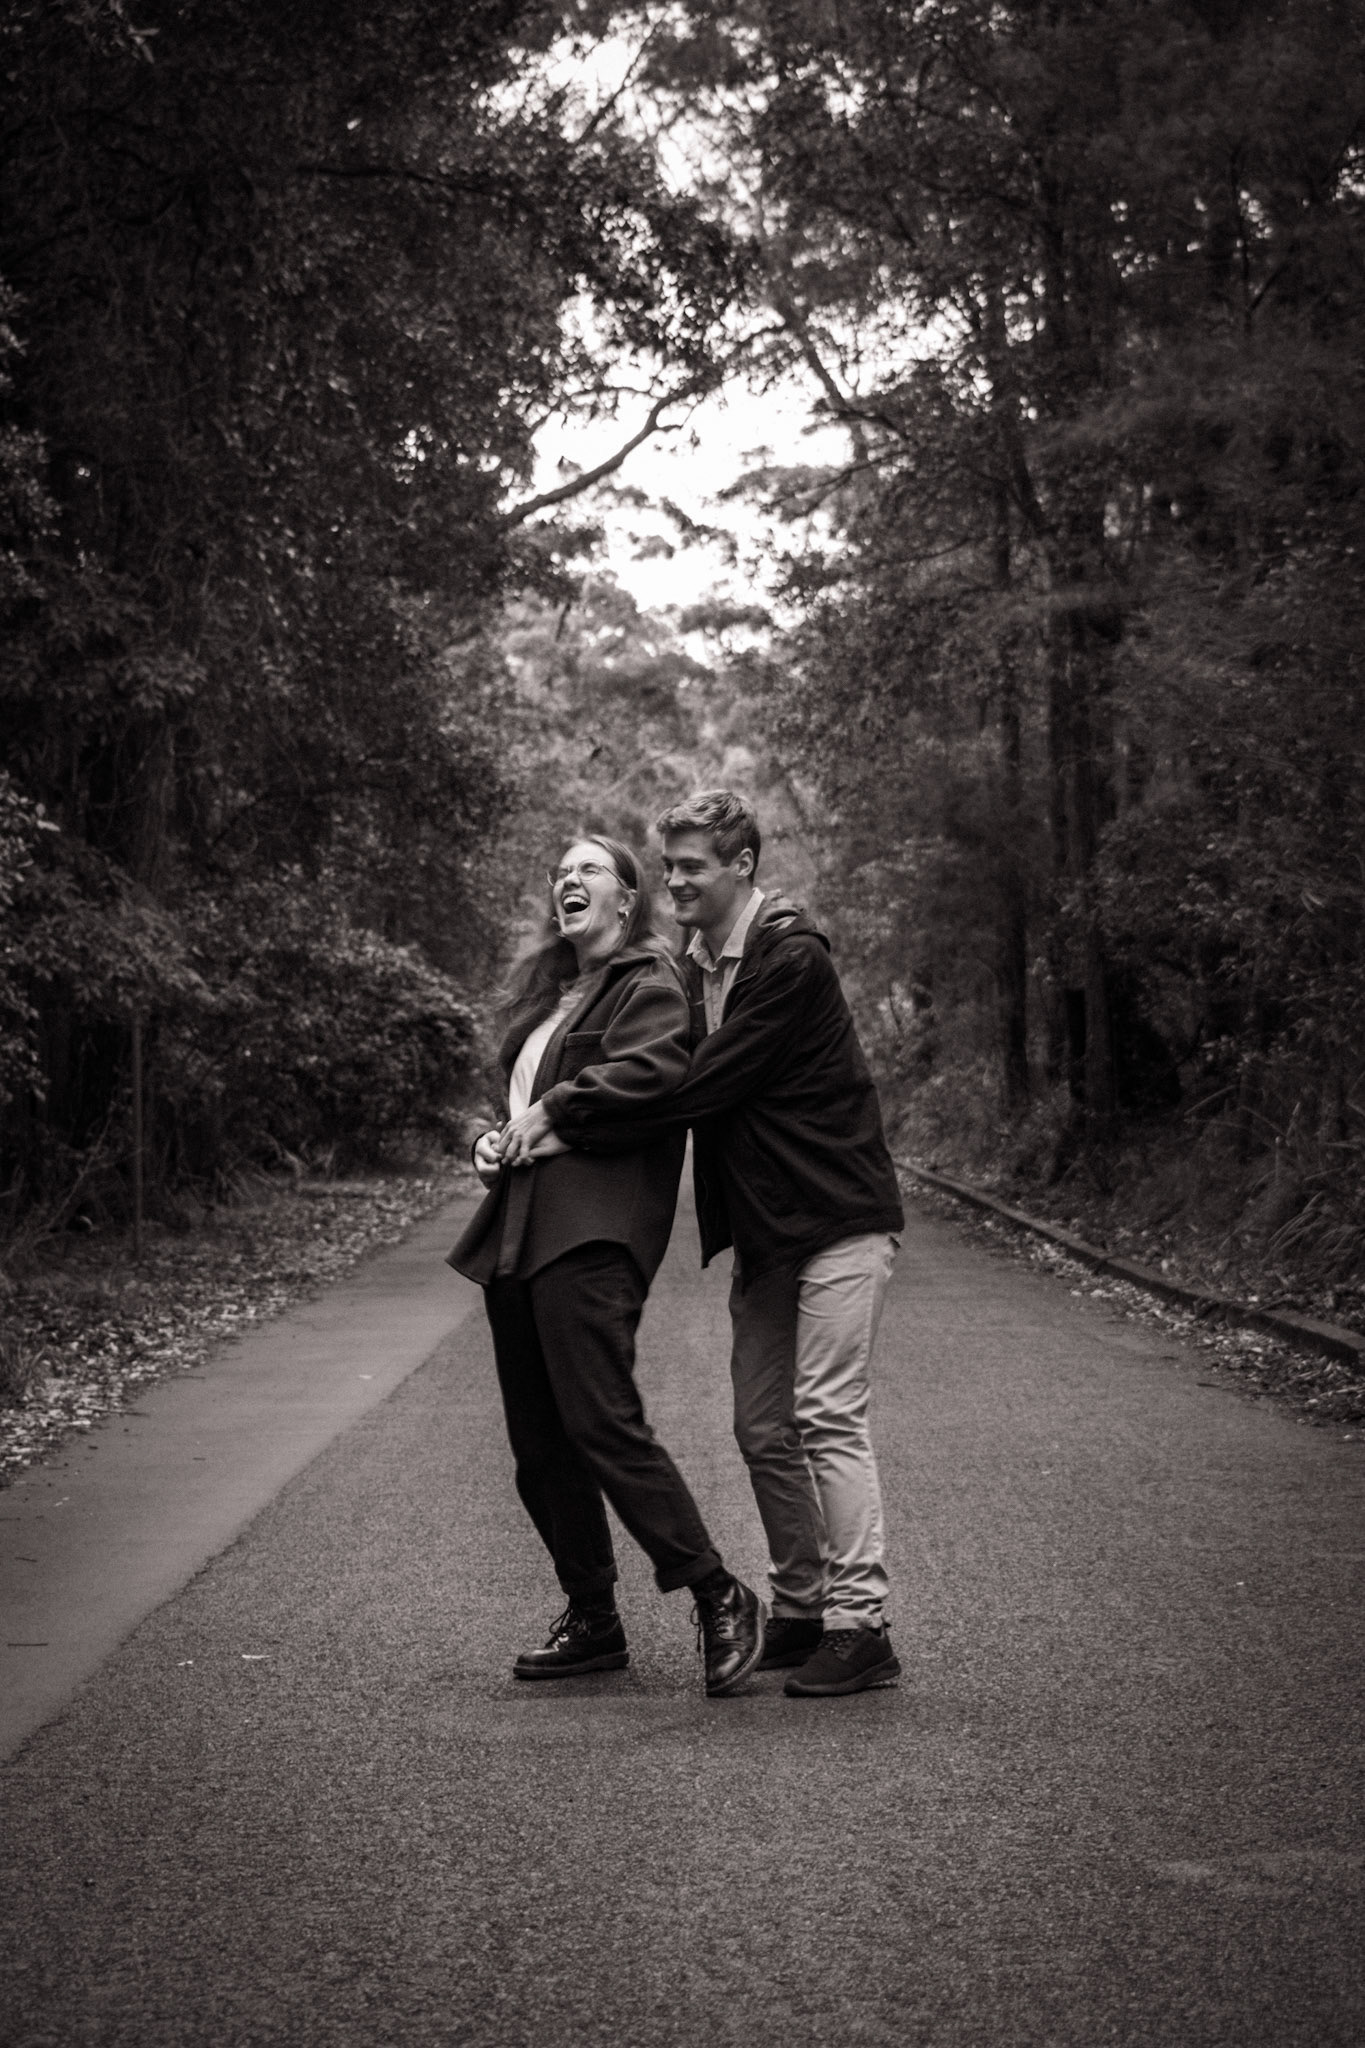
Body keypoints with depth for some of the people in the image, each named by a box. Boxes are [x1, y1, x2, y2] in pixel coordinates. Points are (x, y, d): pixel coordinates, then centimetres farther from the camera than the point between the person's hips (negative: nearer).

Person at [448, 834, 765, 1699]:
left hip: (592, 1233, -9)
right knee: (539, 1444, 10)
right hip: (519, 1233, 9)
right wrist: (496, 1140, 9)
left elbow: (651, 1074, -21)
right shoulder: (547, 994, 23)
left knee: (602, 1423, -16)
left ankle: (722, 1600, -6)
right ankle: (592, 1622, 20)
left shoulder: (648, 984, -2)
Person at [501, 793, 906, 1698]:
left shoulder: (792, 960, -17)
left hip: (837, 1217, -8)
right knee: (763, 1429, 9)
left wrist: (562, 1116, -20)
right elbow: (661, 1084, 7)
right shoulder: (695, 966, 10)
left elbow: (698, 1088, -22)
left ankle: (862, 1627, -8)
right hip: (761, 1230, 8)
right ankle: (801, 1610, 18)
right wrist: (556, 1123, -11)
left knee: (827, 1417, -11)